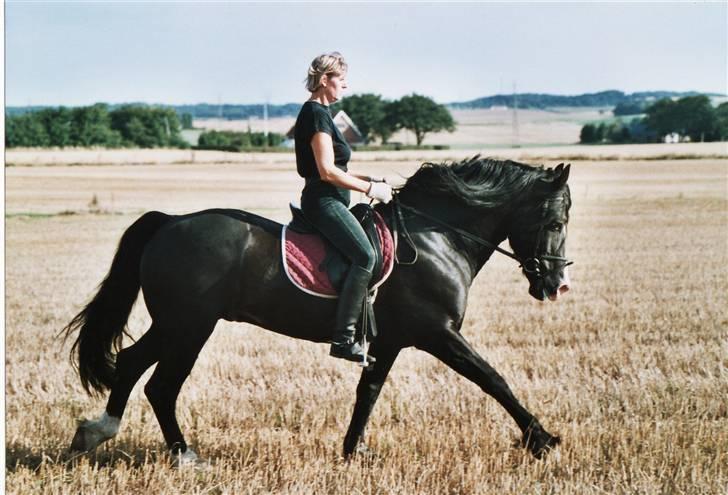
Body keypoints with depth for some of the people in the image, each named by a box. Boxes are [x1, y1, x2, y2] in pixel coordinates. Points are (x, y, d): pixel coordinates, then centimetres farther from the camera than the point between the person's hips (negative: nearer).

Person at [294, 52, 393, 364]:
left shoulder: (318, 113, 19)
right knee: (365, 255, -26)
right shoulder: (316, 114, -12)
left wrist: (370, 180, 15)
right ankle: (343, 338, -28)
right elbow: (327, 172, -19)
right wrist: (370, 189, -11)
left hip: (326, 201, 11)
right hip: (323, 201, -11)